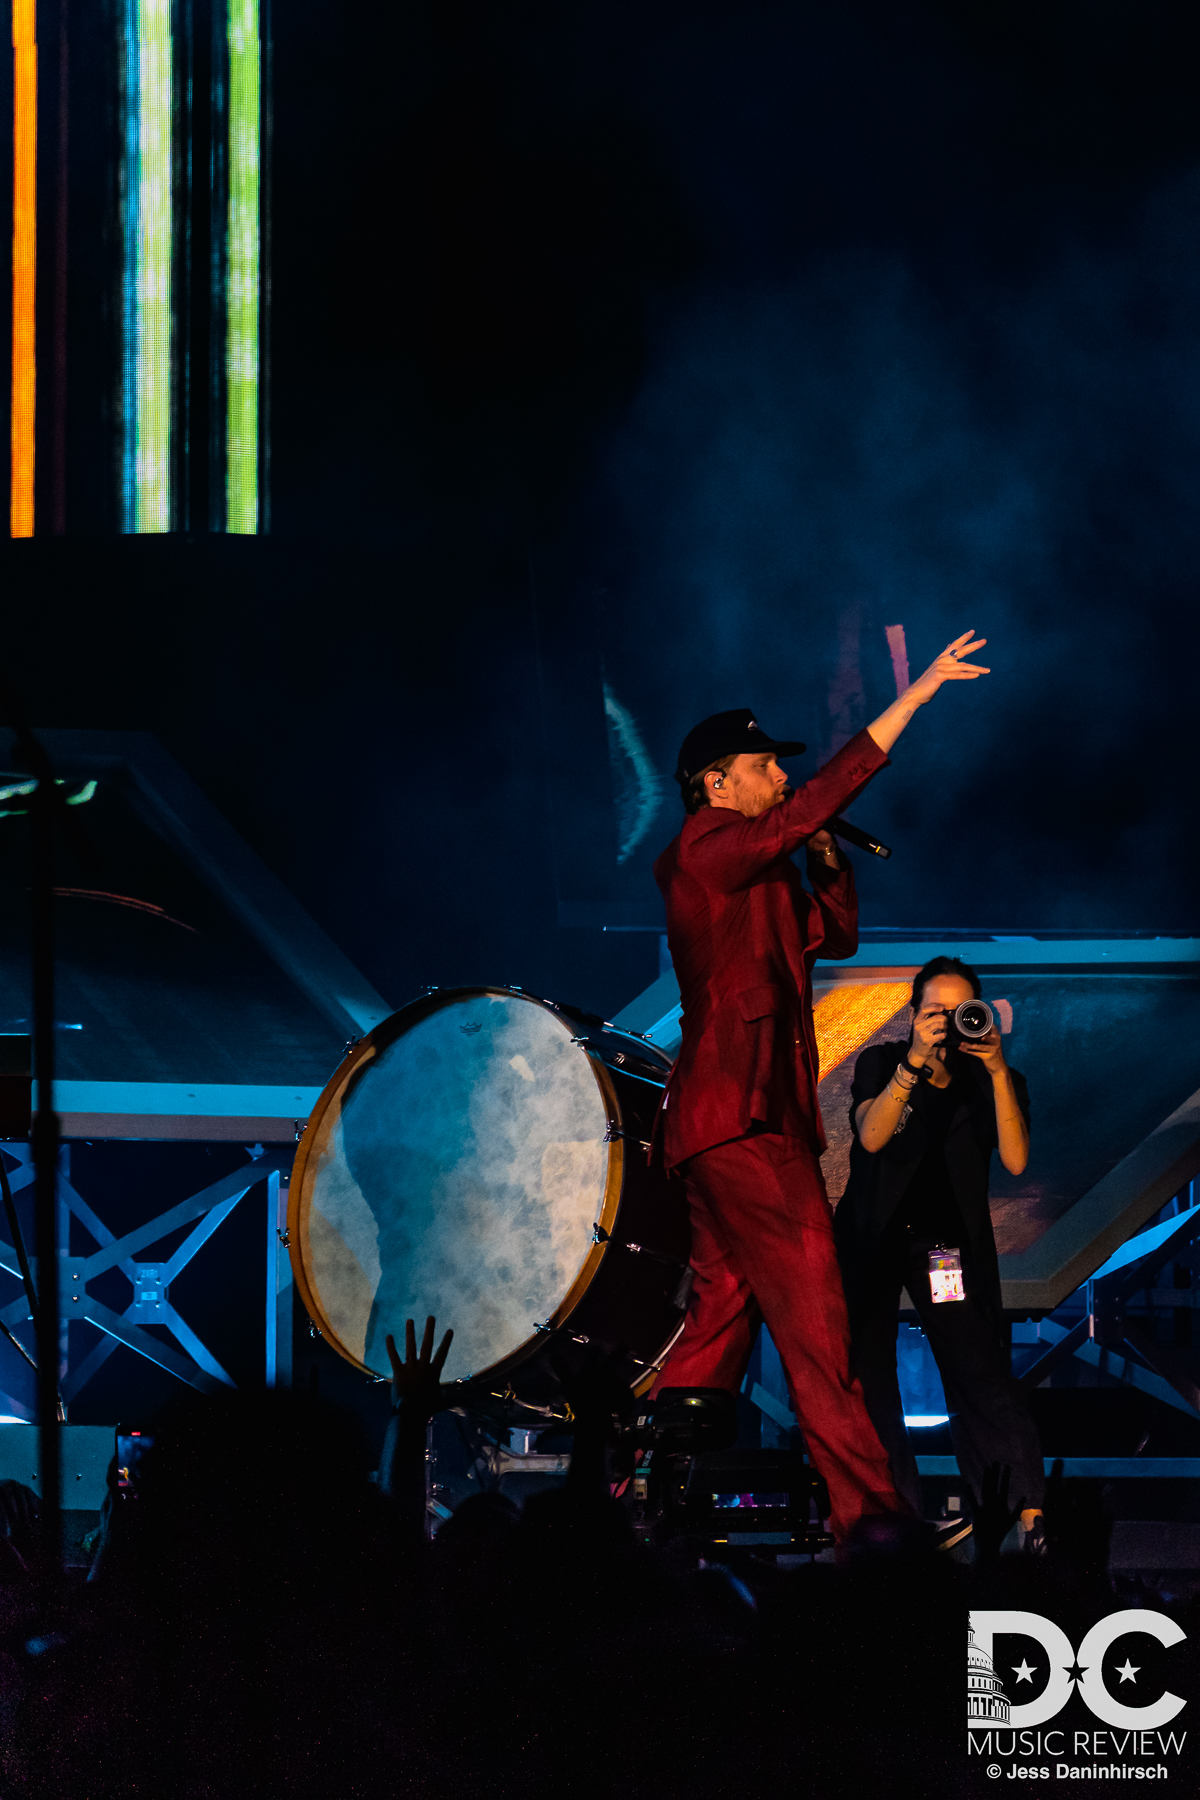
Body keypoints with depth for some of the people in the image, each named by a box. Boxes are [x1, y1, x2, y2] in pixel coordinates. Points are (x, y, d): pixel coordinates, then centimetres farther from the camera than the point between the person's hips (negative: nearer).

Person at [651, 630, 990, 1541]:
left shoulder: (760, 874, 22)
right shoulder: (705, 851, -8)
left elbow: (836, 934, 25)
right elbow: (815, 801, -18)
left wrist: (826, 850, 11)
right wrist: (915, 696, -19)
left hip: (760, 1116, 10)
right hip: (739, 1117, -10)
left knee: (724, 1313, 11)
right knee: (814, 1312, -14)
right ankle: (864, 1507, -19)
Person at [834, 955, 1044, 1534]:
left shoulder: (994, 1082, -1)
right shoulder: (881, 1064, -2)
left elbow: (1015, 1161, -16)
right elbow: (871, 1135, -20)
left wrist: (997, 1072, -25)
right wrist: (916, 1062, -31)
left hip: (948, 1241, -1)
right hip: (873, 1236, 1)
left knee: (986, 1385, -13)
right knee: (865, 1383, -4)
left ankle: (1027, 1514, -15)